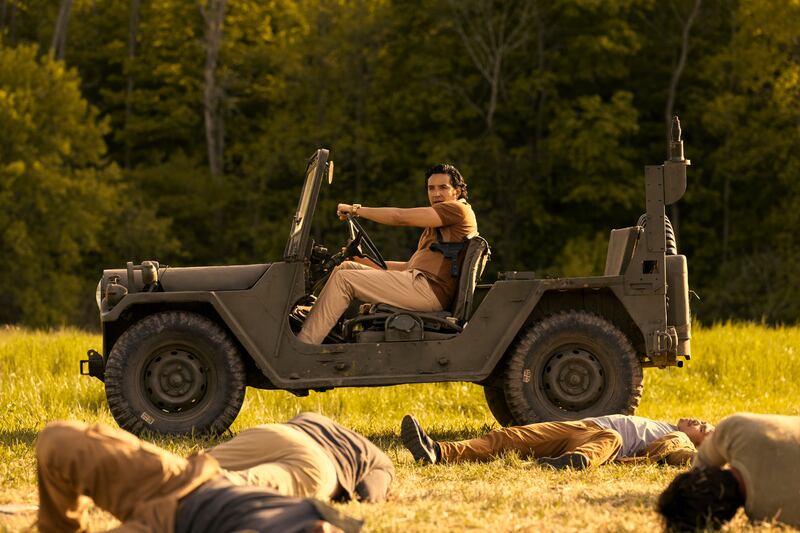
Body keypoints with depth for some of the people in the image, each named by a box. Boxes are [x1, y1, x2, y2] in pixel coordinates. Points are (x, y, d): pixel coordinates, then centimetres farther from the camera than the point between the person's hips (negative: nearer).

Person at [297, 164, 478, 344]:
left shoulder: (458, 209, -2)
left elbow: (401, 217, -9)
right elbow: (411, 266, 28)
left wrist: (356, 210, -1)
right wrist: (364, 261, 24)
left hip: (429, 289, -10)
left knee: (343, 279, -15)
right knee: (346, 267, 12)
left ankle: (303, 345, -21)